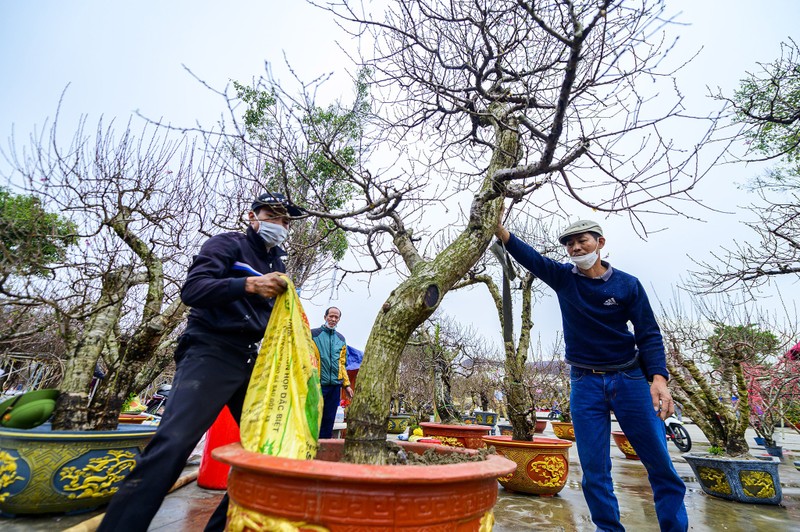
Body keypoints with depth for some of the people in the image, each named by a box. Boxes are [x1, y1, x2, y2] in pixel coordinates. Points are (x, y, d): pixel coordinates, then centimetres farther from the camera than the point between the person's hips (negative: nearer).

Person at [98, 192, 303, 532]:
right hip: (211, 353, -7)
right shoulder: (227, 245, 1)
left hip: (252, 363, 7)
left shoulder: (277, 265, 21)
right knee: (172, 444, -19)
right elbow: (192, 289, -15)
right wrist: (249, 284, -28)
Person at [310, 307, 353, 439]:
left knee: (328, 420, 9)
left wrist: (347, 385, 12)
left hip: (335, 385, 4)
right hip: (317, 384, -4)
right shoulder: (313, 334, 1)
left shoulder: (341, 339, 15)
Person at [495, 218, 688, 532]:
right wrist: (496, 223, -19)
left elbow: (649, 334, -3)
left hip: (629, 379, 0)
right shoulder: (563, 278, 2)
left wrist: (659, 379, -17)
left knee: (661, 464, 4)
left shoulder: (628, 284, -1)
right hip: (585, 383, 1)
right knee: (594, 469, 4)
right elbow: (526, 255, -6)